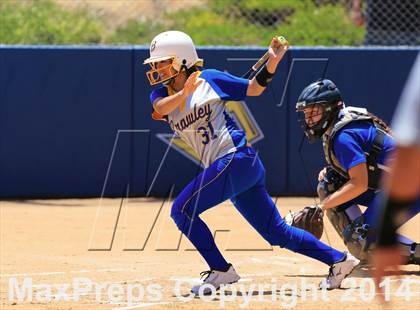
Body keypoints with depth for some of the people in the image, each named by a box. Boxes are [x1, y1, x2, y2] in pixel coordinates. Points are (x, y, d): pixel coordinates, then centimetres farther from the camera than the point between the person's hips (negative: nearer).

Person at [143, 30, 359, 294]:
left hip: (237, 158, -7)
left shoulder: (210, 79, 2)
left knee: (182, 210, -13)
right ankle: (338, 260, 14)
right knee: (276, 232, 8)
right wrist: (184, 92, -28)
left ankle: (221, 271, -8)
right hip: (221, 168, 7)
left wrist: (271, 65, -10)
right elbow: (161, 107, -10)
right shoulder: (161, 94, 14)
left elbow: (253, 88, 7)